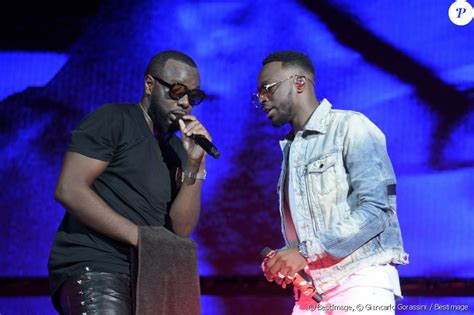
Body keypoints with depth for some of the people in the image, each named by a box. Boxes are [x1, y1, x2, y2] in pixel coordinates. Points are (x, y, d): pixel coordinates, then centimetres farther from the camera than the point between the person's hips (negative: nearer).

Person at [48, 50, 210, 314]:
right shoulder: (113, 120, 0)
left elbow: (180, 229, 9)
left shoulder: (177, 150, 17)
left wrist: (195, 164, -3)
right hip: (91, 266, -7)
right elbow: (69, 189, -11)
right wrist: (140, 237, -13)